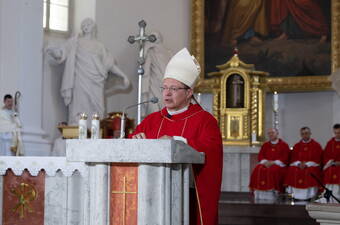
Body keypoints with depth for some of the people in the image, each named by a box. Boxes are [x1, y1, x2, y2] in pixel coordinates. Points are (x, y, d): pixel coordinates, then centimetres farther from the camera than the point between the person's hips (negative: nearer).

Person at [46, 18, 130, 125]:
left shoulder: (99, 46, 20)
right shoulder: (74, 42, 13)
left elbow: (110, 64, 20)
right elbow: (62, 54, 1)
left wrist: (124, 76, 13)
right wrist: (52, 50, -21)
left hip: (96, 83, 3)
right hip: (80, 82, -3)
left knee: (97, 110, -6)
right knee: (79, 108, -11)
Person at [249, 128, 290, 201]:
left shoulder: (284, 145, 7)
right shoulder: (265, 145, 20)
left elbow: (285, 158, -3)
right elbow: (260, 155, 12)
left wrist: (274, 162, -15)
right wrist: (265, 162, -10)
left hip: (279, 165, -4)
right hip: (266, 164, 4)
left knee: (273, 171, -37)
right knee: (258, 170, -28)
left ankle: (272, 194, -35)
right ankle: (260, 194, -31)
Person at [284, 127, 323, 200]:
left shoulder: (316, 145, 6)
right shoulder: (297, 145, 16)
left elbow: (317, 159, -2)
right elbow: (293, 158, 10)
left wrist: (307, 164, -16)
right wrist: (299, 164, -12)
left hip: (312, 166, -2)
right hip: (298, 165, 2)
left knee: (311, 172, -35)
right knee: (292, 170, -29)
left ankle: (308, 196, -30)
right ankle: (296, 195, -27)